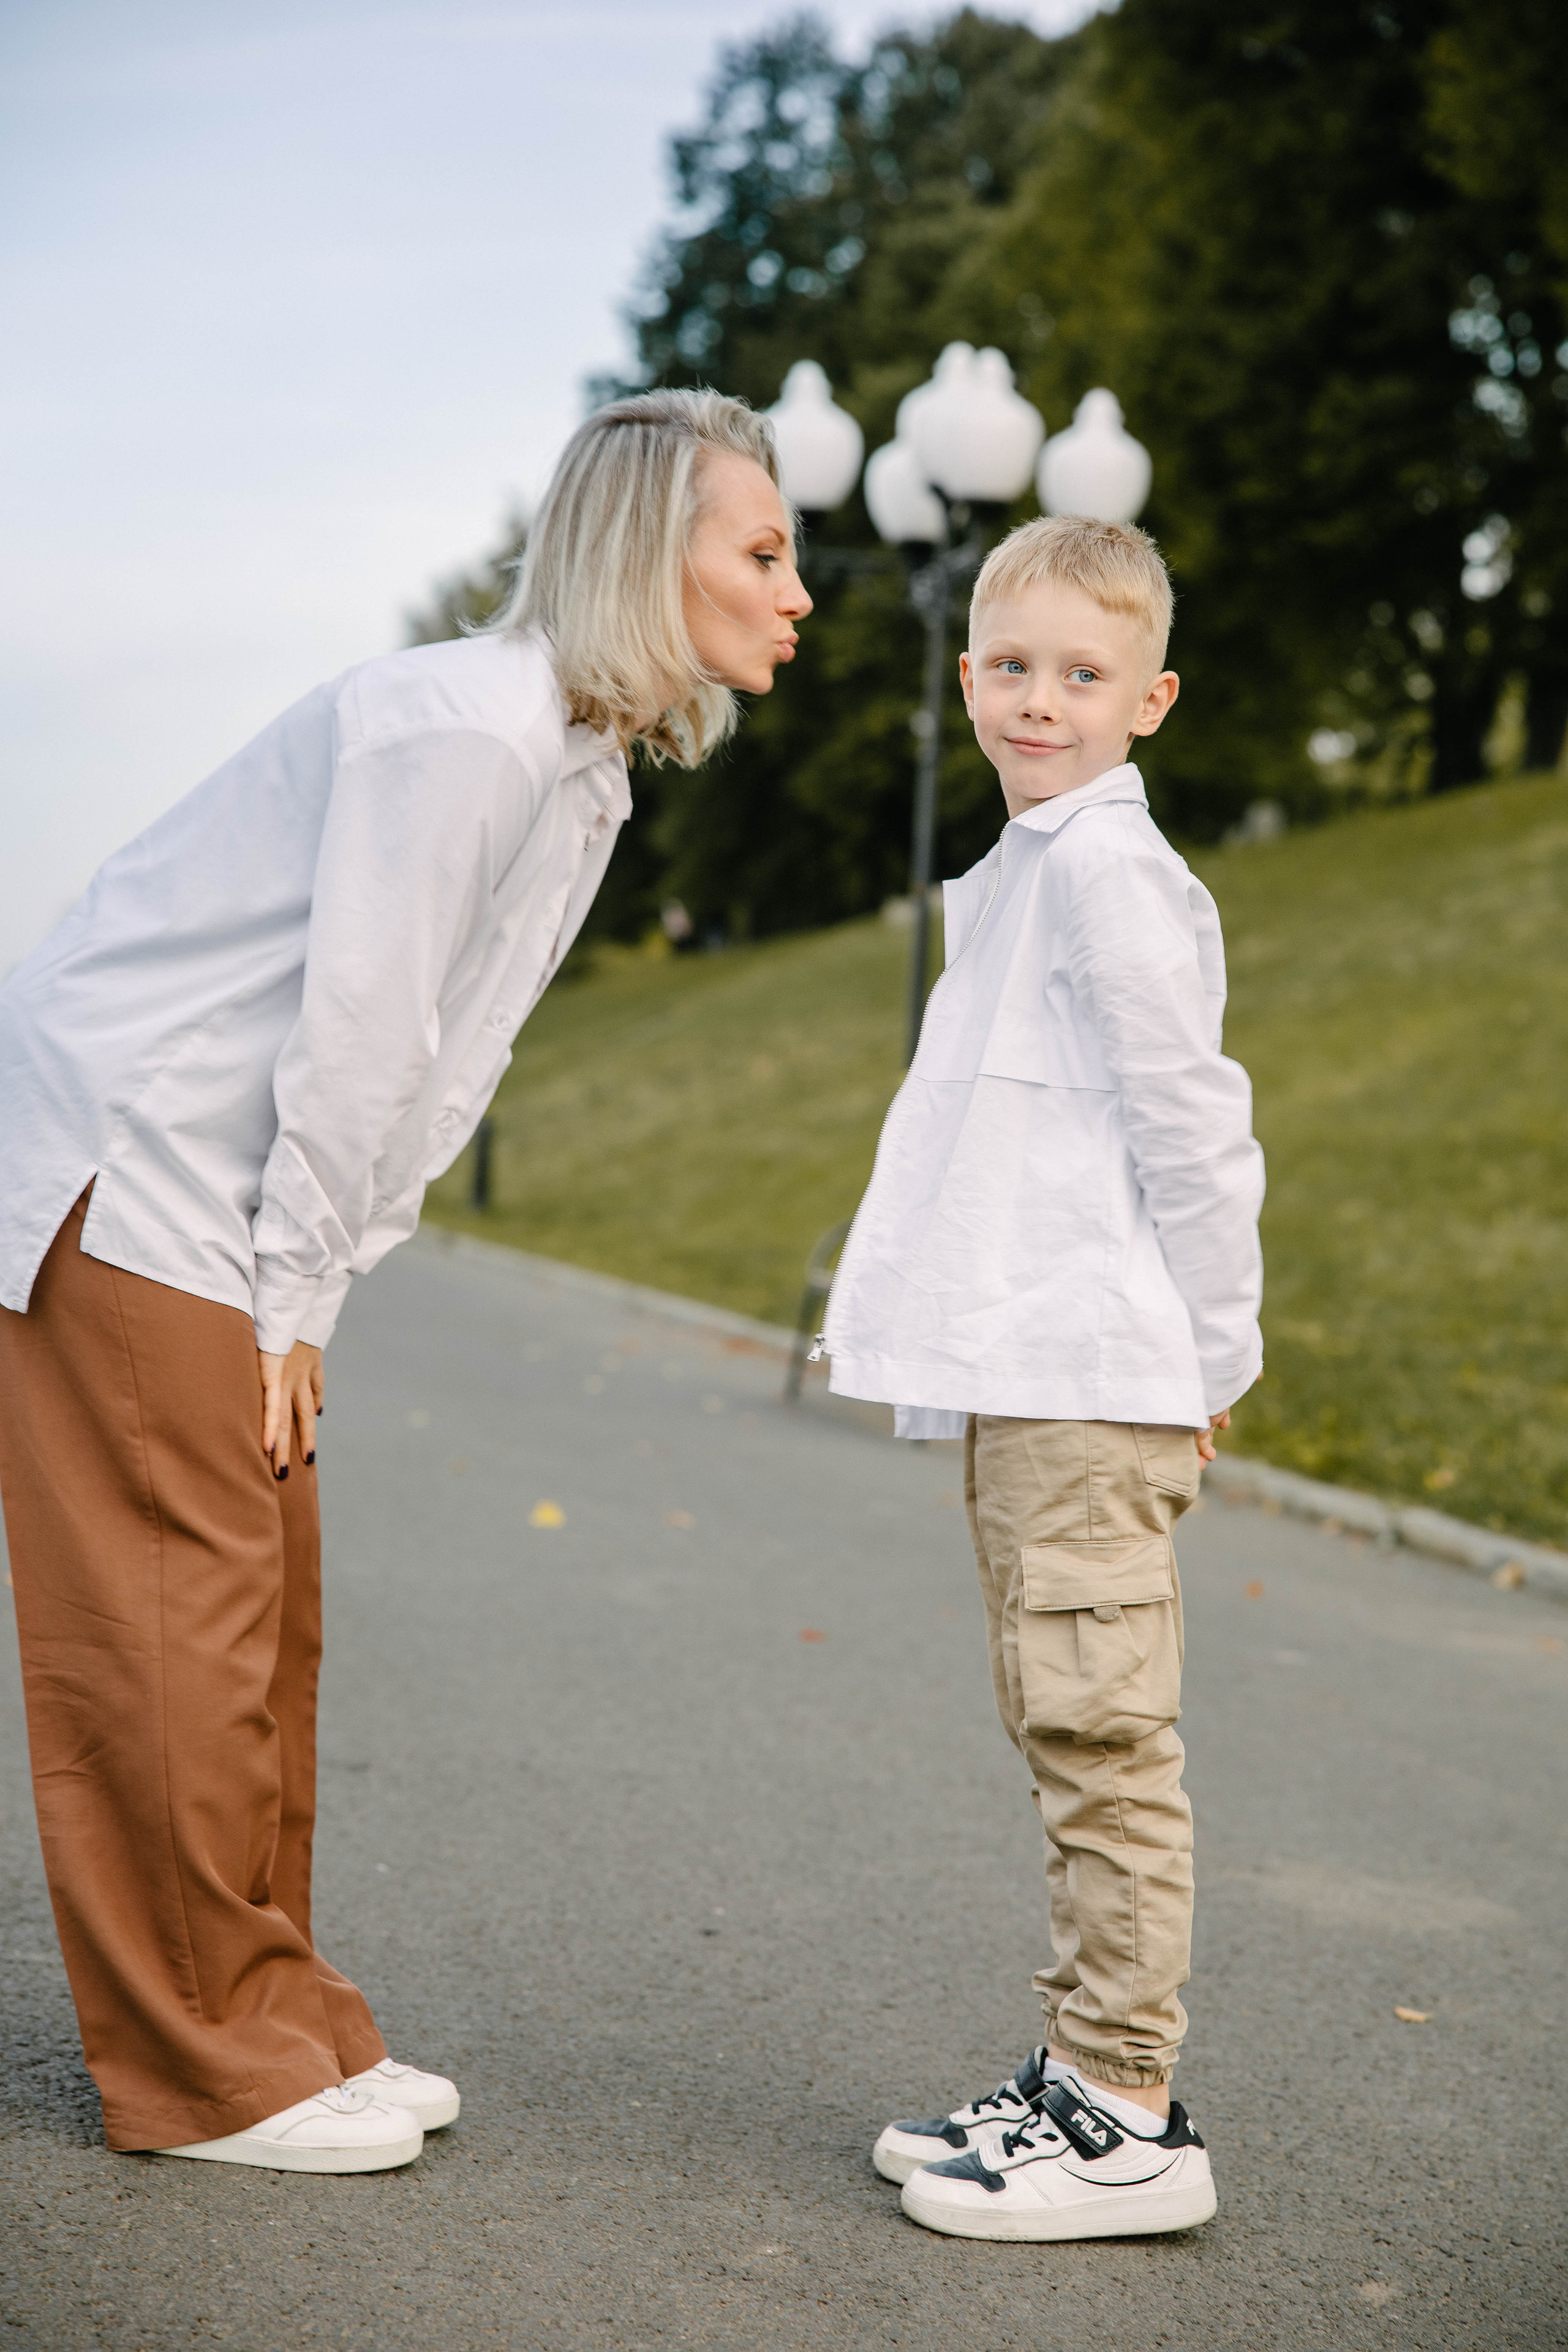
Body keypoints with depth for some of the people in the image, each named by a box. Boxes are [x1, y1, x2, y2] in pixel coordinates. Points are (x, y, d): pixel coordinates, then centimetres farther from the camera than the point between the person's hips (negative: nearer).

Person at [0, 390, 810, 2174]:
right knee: (178, 1631, -4)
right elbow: (352, 1029, -20)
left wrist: (304, 1292, 8)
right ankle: (206, 2071, 7)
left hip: (222, 1204, 10)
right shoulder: (469, 728, -20)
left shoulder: (582, 763, 11)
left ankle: (273, 2026, 22)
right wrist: (291, 1294, -12)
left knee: (266, 1611, 11)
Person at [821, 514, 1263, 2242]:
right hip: (1019, 1385, 10)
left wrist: (1209, 1362, -8)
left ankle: (1128, 2117, 3)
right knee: (1068, 1743, 14)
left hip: (1090, 1391, -10)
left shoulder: (1108, 873, -12)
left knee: (1098, 1741, -5)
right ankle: (1078, 2076, 24)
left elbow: (1191, 1132, -14)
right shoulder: (1030, 869, 20)